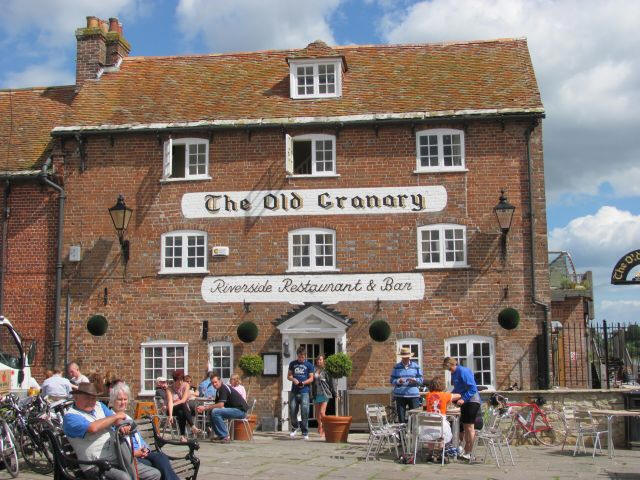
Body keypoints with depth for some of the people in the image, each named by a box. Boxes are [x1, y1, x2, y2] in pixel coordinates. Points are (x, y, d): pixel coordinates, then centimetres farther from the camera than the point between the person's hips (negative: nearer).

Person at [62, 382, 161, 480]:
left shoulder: (99, 406, 17)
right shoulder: (70, 416, -7)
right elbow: (93, 428, -22)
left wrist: (121, 423, -15)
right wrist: (116, 416, -8)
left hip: (118, 460, 8)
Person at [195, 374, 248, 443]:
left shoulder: (224, 388, -15)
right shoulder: (219, 390, 14)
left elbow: (221, 405, -23)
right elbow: (216, 404, 13)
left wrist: (206, 408, -17)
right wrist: (204, 407, -2)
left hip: (240, 410, -10)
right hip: (234, 409, 10)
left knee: (215, 412, -23)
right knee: (211, 412, 7)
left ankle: (225, 436, -17)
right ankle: (220, 435, 11)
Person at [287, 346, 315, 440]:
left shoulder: (309, 365, 6)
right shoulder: (293, 364, 13)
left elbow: (311, 378, 4)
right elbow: (288, 376, 15)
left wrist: (303, 383, -14)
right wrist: (293, 379, -7)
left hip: (304, 392, -2)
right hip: (294, 392, 2)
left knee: (305, 412, -8)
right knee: (292, 411, 1)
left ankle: (305, 432, 1)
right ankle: (295, 427, 26)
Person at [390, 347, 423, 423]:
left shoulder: (416, 366, 8)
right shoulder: (397, 367, 7)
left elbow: (421, 380, 6)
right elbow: (392, 381, 5)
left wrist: (414, 380, -15)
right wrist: (398, 381, -16)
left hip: (413, 395, 0)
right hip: (400, 396, 0)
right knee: (401, 418, 1)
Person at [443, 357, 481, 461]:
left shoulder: (463, 371, -16)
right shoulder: (454, 373, 13)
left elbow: (472, 388, -21)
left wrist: (463, 399, -25)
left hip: (471, 401, -10)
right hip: (464, 402, 10)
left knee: (470, 427, -6)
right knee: (465, 427, 13)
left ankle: (469, 453, -3)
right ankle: (466, 451, 20)